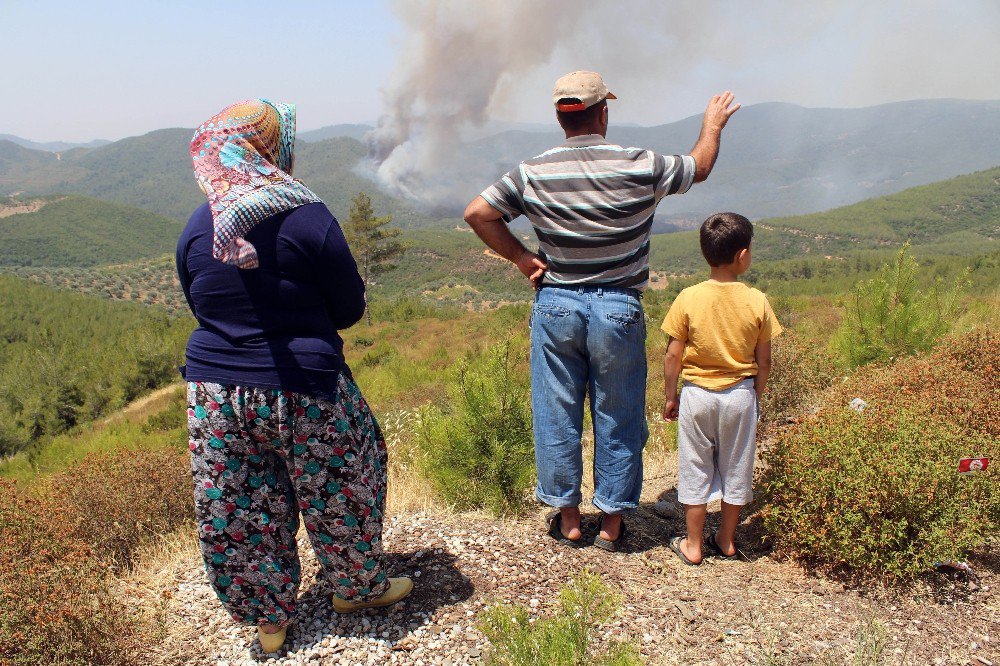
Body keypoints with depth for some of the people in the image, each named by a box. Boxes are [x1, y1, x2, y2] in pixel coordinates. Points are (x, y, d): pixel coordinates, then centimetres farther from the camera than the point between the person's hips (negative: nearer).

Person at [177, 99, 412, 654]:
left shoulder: (197, 227, 0)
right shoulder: (306, 217, -15)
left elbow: (199, 306, 13)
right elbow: (350, 309, -9)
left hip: (215, 393, 5)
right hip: (301, 391, -4)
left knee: (236, 509, 16)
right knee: (339, 489, 17)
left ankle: (267, 619, 31)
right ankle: (358, 586, 36)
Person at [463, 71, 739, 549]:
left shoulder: (533, 172, -6)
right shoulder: (639, 167, -10)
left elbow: (477, 213, -3)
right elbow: (699, 168, 8)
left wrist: (519, 257, 3)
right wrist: (713, 124, 27)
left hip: (556, 307, 2)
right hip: (618, 309, -1)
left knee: (556, 418, 12)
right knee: (617, 420, 12)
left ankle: (568, 520, 25)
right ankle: (611, 522, 24)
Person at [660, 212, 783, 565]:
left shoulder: (688, 299, -13)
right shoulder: (757, 302, -10)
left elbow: (673, 356, -9)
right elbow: (763, 361, -2)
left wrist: (670, 396, 5)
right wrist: (757, 396, 13)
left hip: (697, 394, -1)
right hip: (740, 394, 1)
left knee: (695, 470, 11)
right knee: (735, 469, 16)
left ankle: (693, 545, 21)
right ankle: (726, 540, 30)